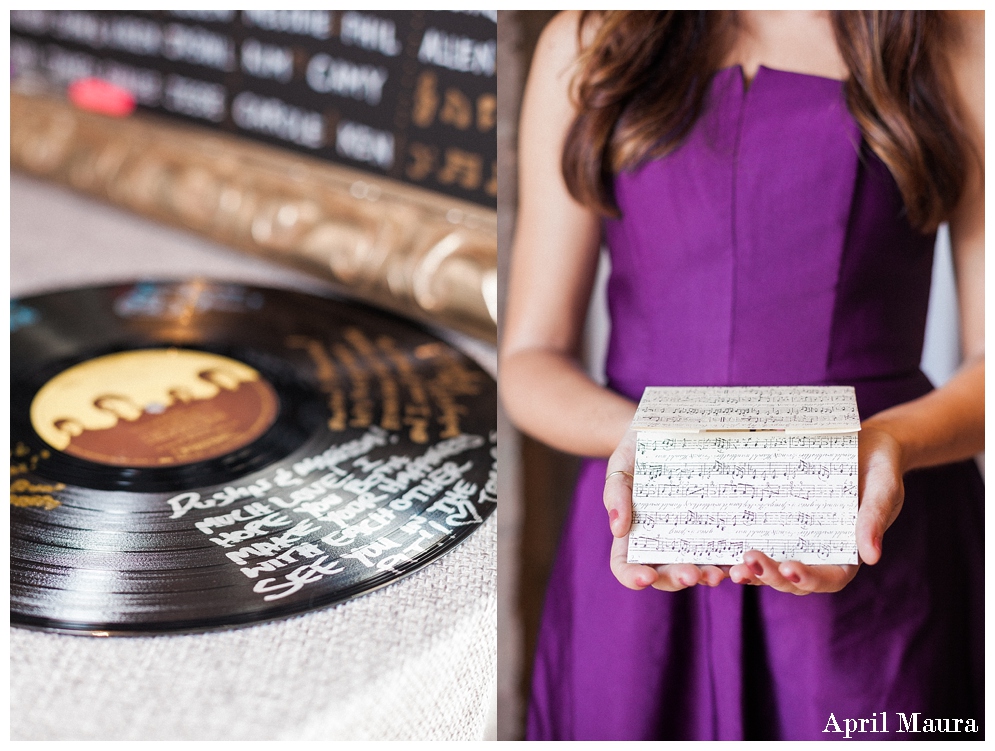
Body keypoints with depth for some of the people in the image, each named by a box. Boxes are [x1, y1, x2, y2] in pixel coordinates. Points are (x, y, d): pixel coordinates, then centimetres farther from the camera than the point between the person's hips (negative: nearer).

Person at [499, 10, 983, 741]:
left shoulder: (961, 42, 2)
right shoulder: (585, 44, 5)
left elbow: (985, 360, 0)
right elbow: (532, 359, 3)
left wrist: (889, 439, -20)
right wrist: (638, 435, -16)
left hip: (875, 570, 0)